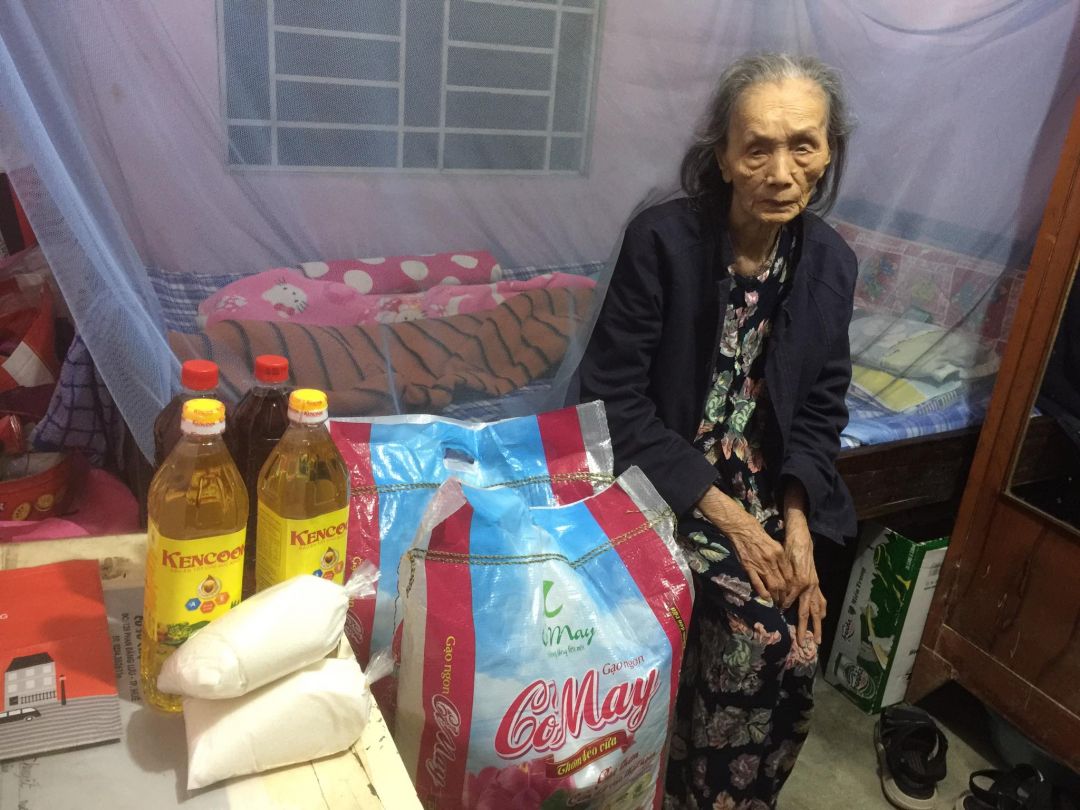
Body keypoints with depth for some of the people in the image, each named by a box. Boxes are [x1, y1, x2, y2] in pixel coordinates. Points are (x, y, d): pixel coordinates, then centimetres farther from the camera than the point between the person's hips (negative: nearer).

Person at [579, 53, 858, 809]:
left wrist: (796, 525, -9)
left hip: (771, 495, 4)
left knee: (796, 651, -14)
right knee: (770, 637, -19)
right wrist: (721, 512, -17)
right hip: (669, 486, -4)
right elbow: (615, 393, -15)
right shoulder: (663, 239, -15)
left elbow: (820, 409, 5)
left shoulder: (830, 261, 0)